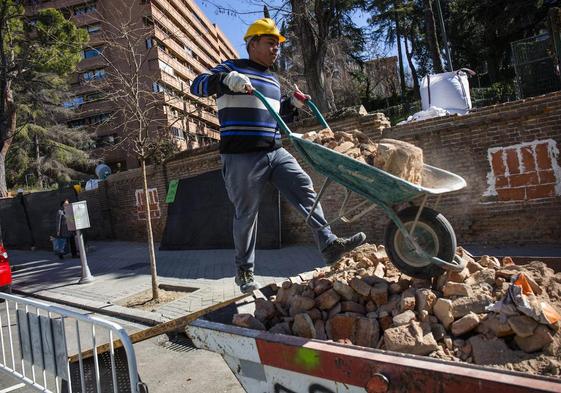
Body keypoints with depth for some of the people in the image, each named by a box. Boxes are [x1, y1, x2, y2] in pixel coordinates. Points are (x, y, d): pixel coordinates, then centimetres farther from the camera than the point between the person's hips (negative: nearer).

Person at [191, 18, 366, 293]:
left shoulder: (272, 80, 23)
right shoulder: (232, 68, 2)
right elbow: (197, 86, -9)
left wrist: (292, 103, 20)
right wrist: (226, 79, -26)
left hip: (275, 152, 7)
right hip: (242, 157, -6)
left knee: (305, 190, -6)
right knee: (246, 212, 0)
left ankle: (329, 244, -3)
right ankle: (245, 270, 15)